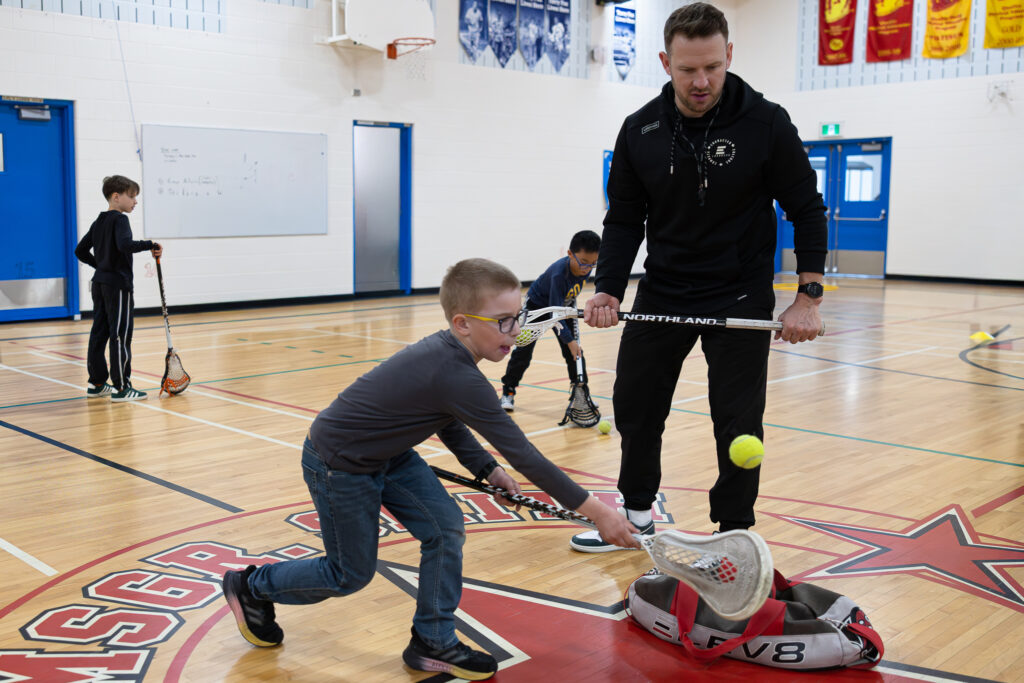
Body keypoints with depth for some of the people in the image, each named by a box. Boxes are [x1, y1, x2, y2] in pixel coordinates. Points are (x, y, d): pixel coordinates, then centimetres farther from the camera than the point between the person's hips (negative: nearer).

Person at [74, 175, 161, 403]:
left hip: (100, 283, 9)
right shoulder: (119, 220, -12)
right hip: (118, 283, -9)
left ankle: (96, 384, 18)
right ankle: (121, 387, -5)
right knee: (121, 334, -7)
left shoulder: (98, 222, 15)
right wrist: (150, 245, -22)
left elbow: (81, 251, 19)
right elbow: (125, 245, -30)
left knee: (99, 332, 12)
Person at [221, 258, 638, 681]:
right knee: (351, 575, 9)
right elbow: (522, 454, -33)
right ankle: (252, 586, 32)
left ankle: (432, 644, 14)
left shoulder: (447, 350, -8)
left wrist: (486, 470, 0)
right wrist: (595, 511, -27)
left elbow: (448, 424, 11)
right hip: (338, 466, -8)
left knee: (445, 530, -1)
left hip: (385, 453, 8)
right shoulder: (457, 378, -35)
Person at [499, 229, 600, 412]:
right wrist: (569, 340, -40)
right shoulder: (559, 274, -41)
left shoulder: (586, 266, -22)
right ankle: (508, 392, 9)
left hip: (563, 304, 6)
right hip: (537, 305, -6)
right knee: (524, 350, -3)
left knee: (574, 351, -1)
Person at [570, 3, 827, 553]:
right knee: (634, 407, 10)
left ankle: (734, 534, 20)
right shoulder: (640, 131, -5)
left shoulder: (765, 123, -13)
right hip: (661, 294, 4)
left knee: (738, 423, 0)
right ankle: (637, 515, 31)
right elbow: (624, 219, 2)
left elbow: (806, 209, -5)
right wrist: (608, 290, -10)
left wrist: (808, 297, -10)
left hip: (740, 297, -3)